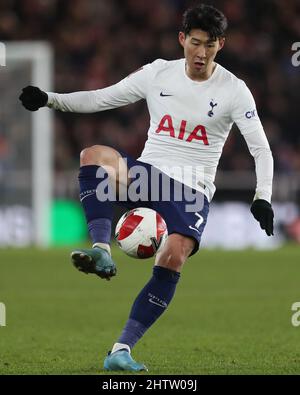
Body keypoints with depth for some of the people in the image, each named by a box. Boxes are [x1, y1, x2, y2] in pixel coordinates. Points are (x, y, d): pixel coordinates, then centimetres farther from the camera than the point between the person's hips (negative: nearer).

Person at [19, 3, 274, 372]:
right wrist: (50, 100, -4)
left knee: (174, 258, -29)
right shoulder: (159, 73, 4)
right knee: (94, 155, -30)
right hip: (146, 173, 2)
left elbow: (261, 149, -5)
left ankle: (122, 349, -22)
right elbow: (100, 99, 8)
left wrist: (262, 198, -20)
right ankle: (102, 252, -43)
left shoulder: (233, 90, -3)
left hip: (193, 189, -2)